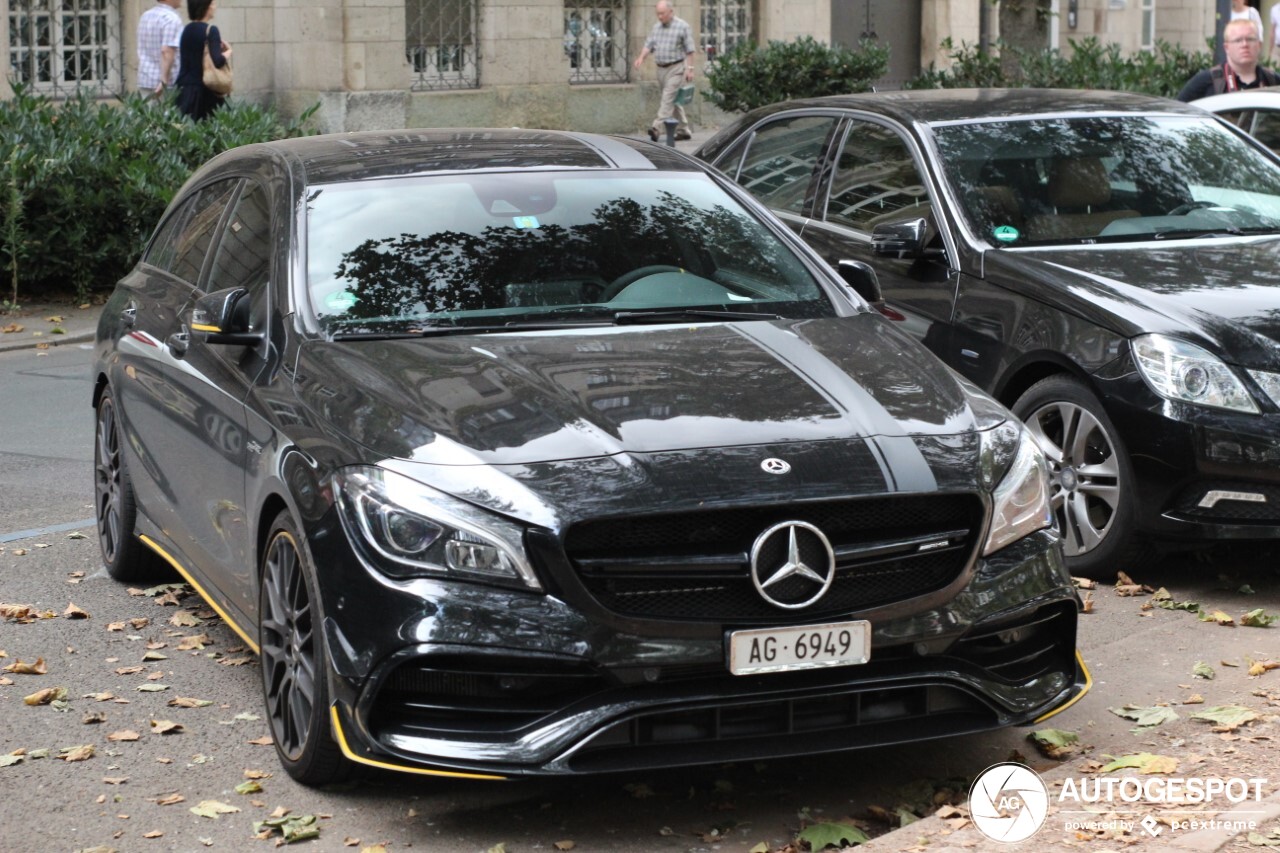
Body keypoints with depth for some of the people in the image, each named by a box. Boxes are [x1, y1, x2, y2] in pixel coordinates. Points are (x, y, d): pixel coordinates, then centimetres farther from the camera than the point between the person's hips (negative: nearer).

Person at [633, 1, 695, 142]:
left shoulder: (682, 27, -5)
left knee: (668, 99, -14)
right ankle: (683, 130, 18)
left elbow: (689, 50, -6)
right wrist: (642, 57, -9)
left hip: (676, 68, -7)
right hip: (661, 68, 7)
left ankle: (657, 128, -25)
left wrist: (689, 68, -11)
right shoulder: (657, 27, 12)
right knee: (673, 100, 11)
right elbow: (649, 45, 10)